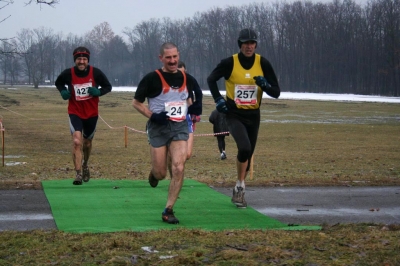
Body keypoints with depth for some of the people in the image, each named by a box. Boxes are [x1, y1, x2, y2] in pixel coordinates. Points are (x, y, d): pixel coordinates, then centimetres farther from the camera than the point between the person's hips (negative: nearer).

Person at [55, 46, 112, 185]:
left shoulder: (96, 73, -11)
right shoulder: (68, 74, -10)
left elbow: (108, 86, 1)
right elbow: (58, 83, 10)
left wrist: (98, 92, -20)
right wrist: (63, 91, -11)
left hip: (92, 113, 2)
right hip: (75, 113, -2)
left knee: (87, 143, 18)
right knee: (77, 141, -21)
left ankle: (85, 165, 47)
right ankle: (78, 174, -19)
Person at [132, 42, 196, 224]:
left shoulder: (186, 79, 7)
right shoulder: (152, 78, -7)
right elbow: (136, 102, -1)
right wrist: (152, 115, -14)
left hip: (179, 127, 3)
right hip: (158, 128, -3)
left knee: (178, 169, -13)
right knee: (160, 174, 1)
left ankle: (168, 210, -2)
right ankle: (154, 173, 41)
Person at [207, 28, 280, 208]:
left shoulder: (263, 64, -4)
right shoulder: (230, 63, -9)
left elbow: (276, 93, -2)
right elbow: (211, 79, 7)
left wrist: (265, 85, -22)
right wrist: (218, 99, -6)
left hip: (253, 116, 3)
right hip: (234, 114, -3)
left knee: (248, 154, 10)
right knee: (244, 148, -24)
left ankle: (238, 191, 29)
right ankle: (240, 186, -5)